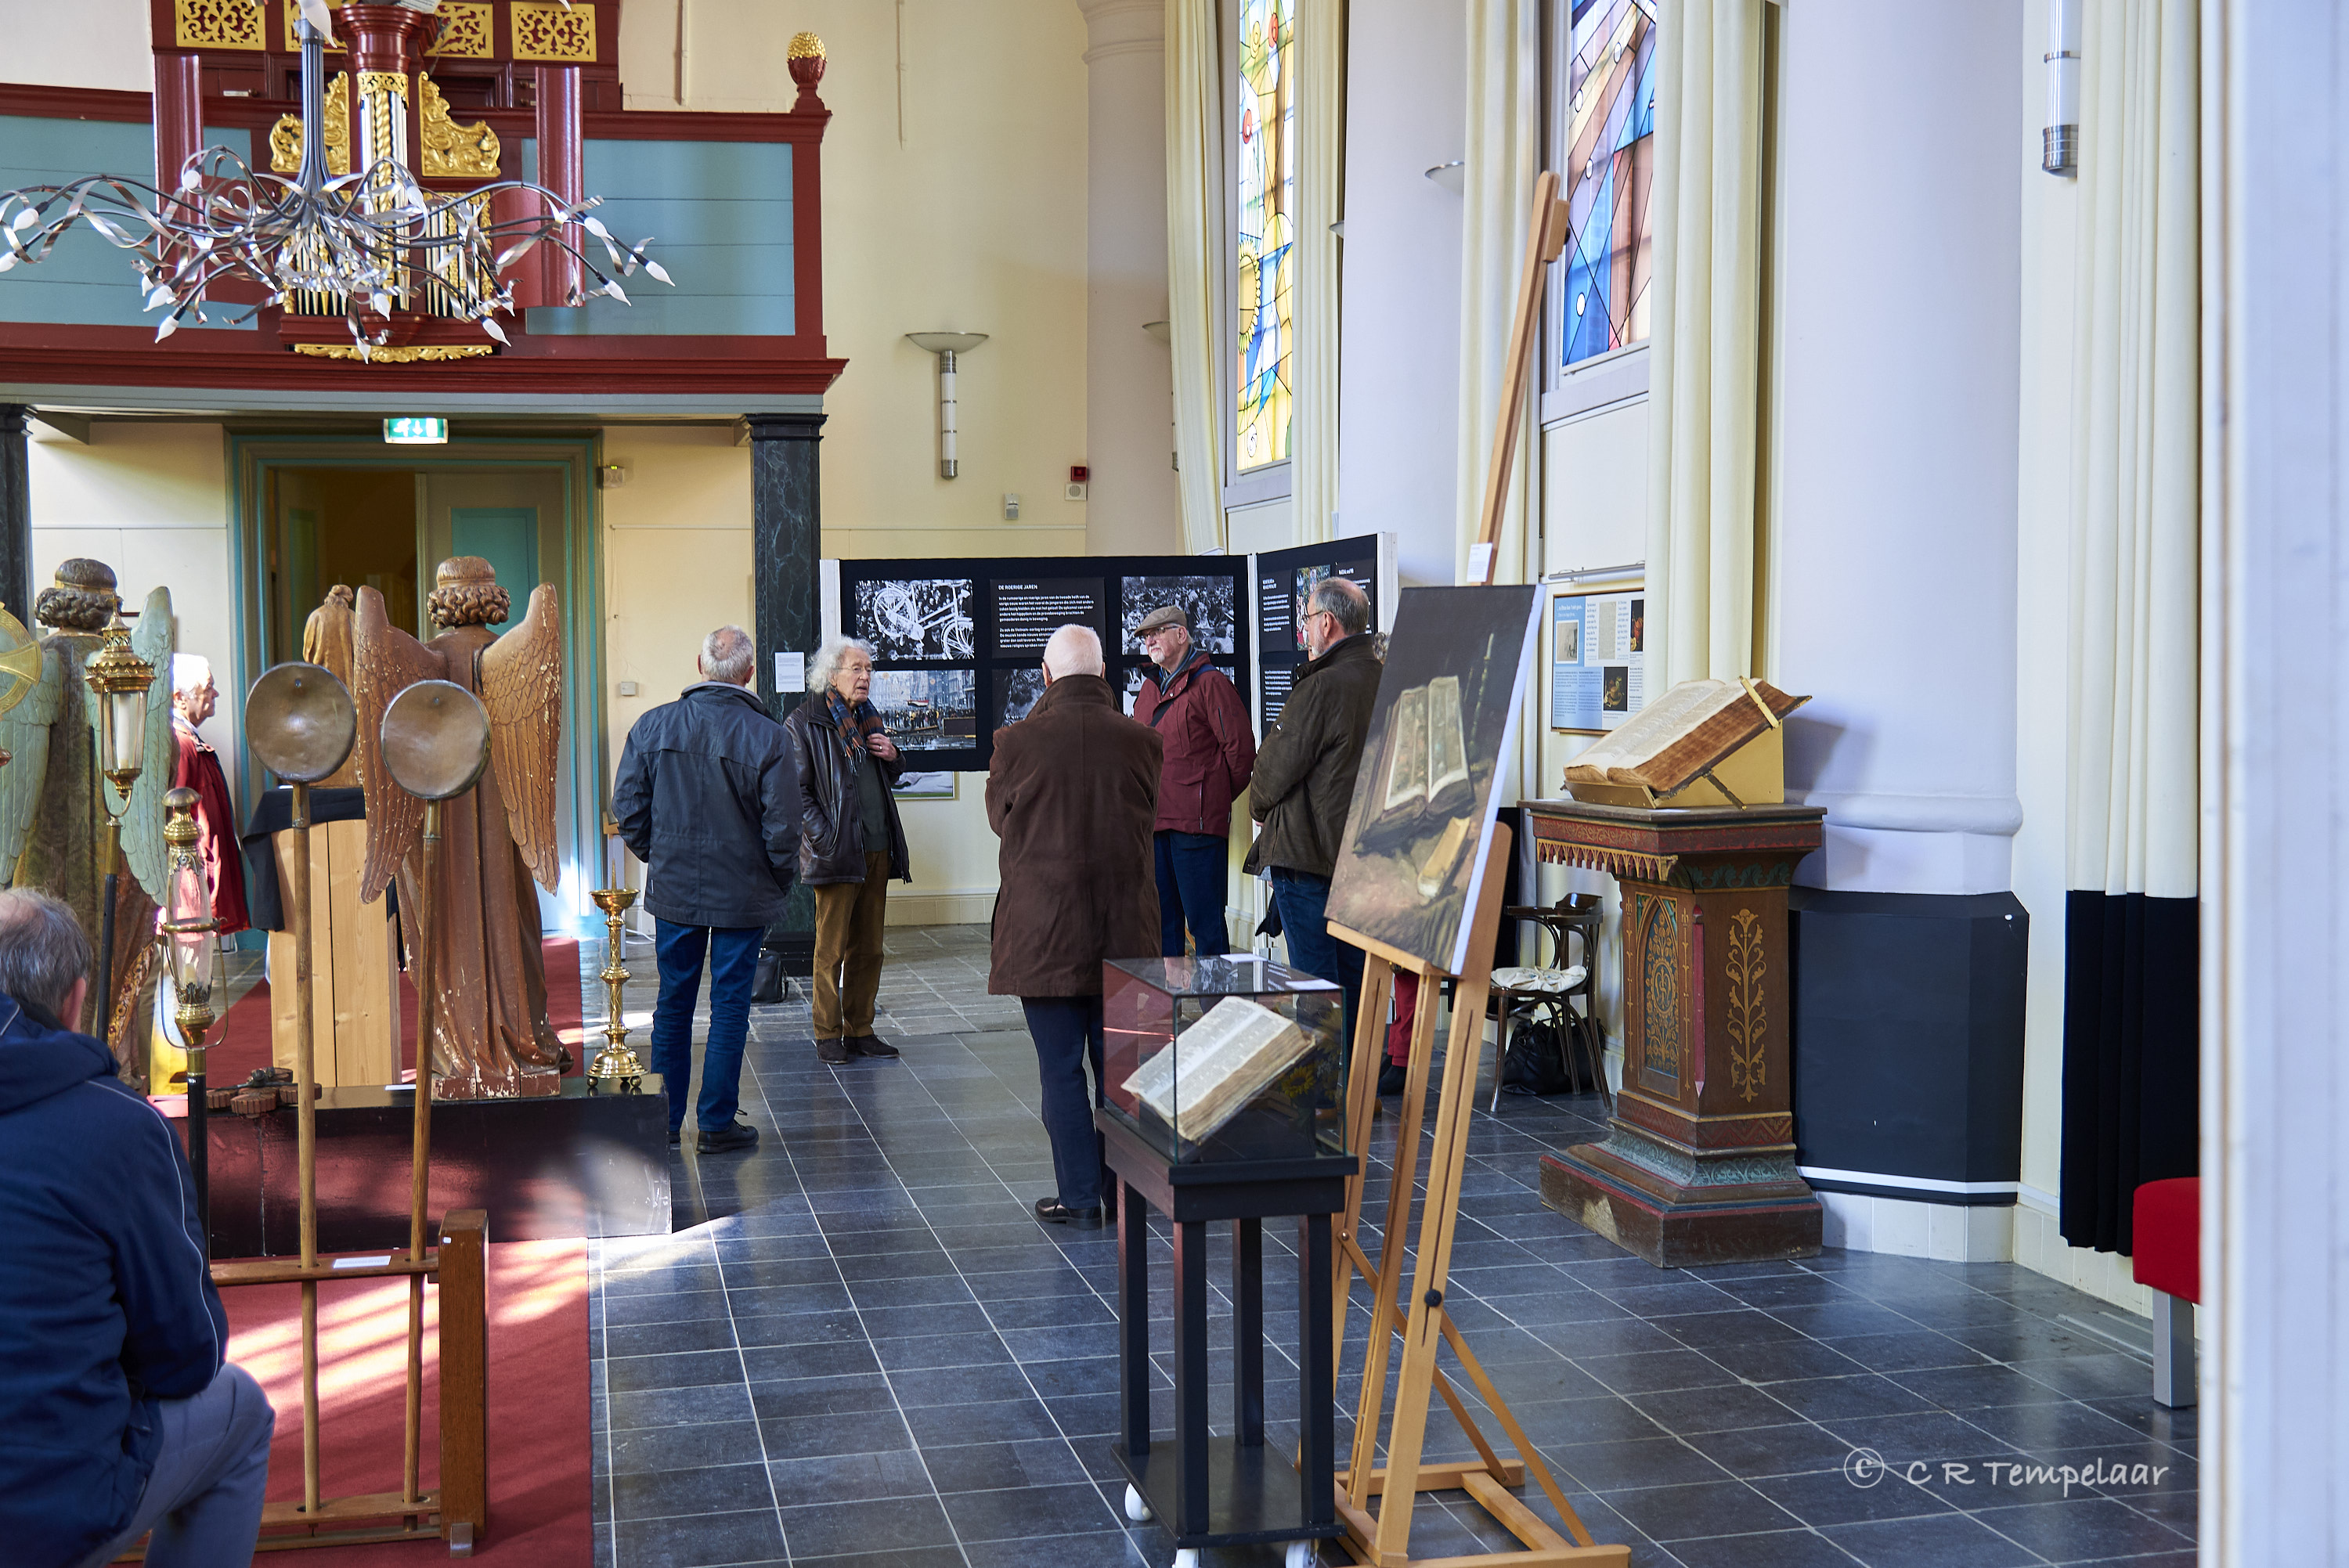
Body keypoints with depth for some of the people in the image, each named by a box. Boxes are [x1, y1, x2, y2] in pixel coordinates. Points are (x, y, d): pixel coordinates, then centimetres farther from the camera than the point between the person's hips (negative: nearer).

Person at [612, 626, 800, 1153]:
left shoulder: (653, 725, -3)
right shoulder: (769, 737, -14)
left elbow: (627, 807, 1)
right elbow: (782, 826, -13)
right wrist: (777, 879, 4)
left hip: (673, 889, 3)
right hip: (744, 893, -3)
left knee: (673, 1003, 14)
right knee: (730, 1006, 6)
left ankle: (663, 1121, 21)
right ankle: (717, 1125, 12)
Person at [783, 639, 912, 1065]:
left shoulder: (869, 717, 17)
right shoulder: (804, 723, -5)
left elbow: (890, 778, 28)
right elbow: (797, 791, -9)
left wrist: (892, 755, 5)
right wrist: (824, 839, -16)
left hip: (877, 851, 7)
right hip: (836, 853, -7)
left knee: (869, 947, 9)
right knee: (831, 949, -2)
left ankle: (860, 1030, 17)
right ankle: (828, 1035, 6)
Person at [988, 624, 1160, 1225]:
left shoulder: (1019, 742, -11)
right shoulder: (1143, 741, -4)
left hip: (1044, 932, -3)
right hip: (1125, 929, 3)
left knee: (1060, 1069, 5)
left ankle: (1079, 1195, 7)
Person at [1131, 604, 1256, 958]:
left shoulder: (1210, 683, -6)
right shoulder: (1149, 689, 17)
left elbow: (1240, 748, -8)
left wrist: (1217, 798, 0)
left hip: (1196, 822, -8)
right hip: (1154, 821, 8)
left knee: (1205, 922, -4)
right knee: (1162, 921, 12)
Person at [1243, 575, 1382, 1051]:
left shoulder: (1322, 687, -18)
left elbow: (1275, 769, -12)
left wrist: (1258, 805, 10)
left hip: (1307, 853, -8)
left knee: (1315, 979, -3)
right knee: (1355, 976, 14)